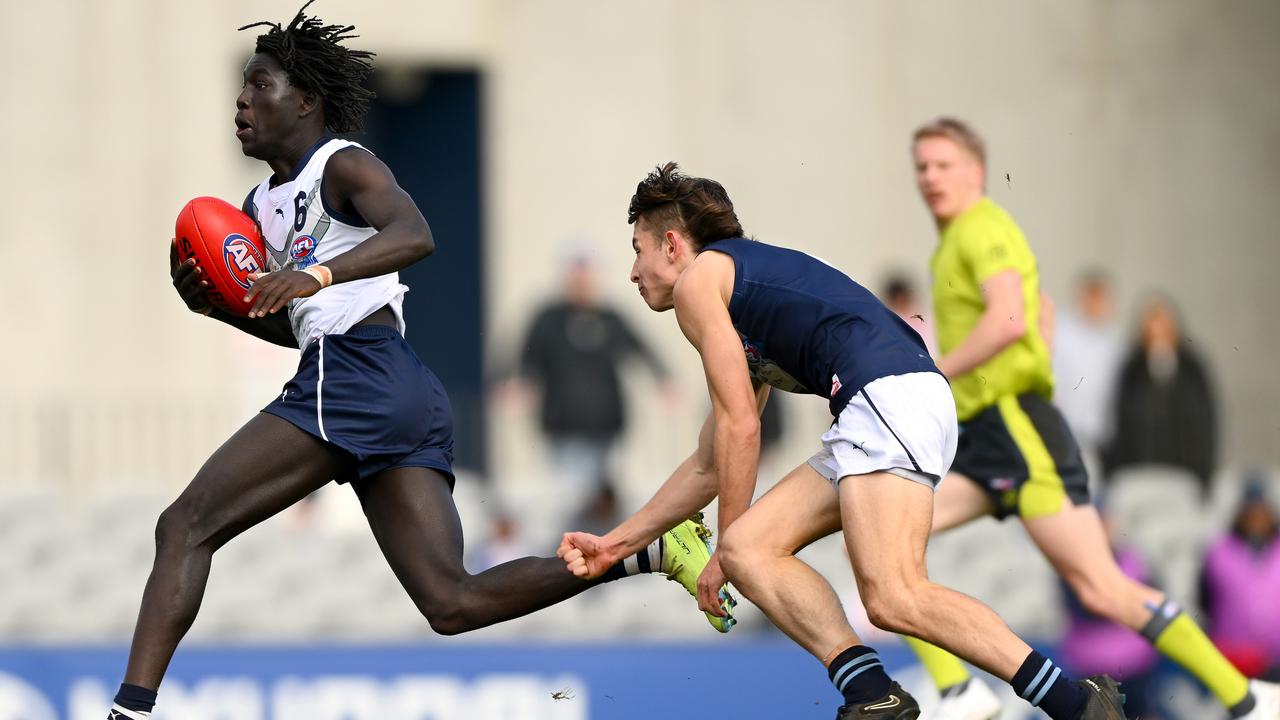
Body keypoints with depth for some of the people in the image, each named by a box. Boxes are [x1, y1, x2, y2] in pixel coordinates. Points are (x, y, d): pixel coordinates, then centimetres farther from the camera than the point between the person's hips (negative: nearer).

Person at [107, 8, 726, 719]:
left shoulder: (341, 166, 1)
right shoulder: (262, 207, 27)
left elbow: (414, 234, -19)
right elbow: (294, 325, 34)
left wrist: (318, 274, -34)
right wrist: (214, 305, 15)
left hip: (357, 375, -9)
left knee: (185, 526, -9)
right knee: (454, 603, -2)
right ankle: (654, 550, -8)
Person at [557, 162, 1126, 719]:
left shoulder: (697, 279, 8)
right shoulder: (744, 296, 35)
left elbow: (739, 427, 2)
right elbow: (710, 465, 41)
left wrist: (725, 547, 11)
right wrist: (616, 544, 43)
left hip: (888, 396, -10)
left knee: (895, 599, -24)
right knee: (749, 549, 7)